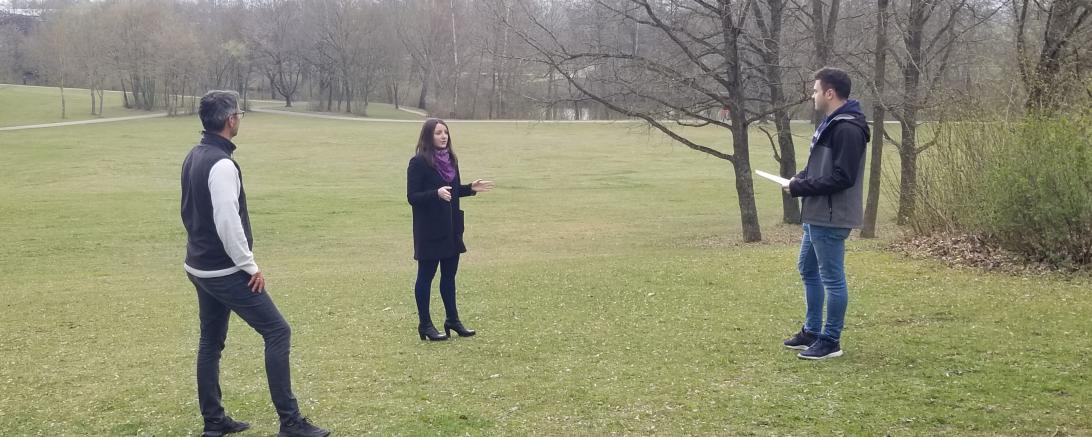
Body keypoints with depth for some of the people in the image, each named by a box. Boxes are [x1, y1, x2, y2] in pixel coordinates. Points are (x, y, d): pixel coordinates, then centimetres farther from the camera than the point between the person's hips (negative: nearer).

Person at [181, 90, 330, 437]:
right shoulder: (222, 164, -21)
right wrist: (250, 266, -16)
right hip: (225, 271, -10)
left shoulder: (194, 157, 10)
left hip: (199, 267, 10)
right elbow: (228, 223, -25)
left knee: (211, 341, 15)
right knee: (277, 331, -7)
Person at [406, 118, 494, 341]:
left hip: (451, 228, 7)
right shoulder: (419, 163, -13)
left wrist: (471, 188, 1)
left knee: (449, 274, 15)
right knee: (426, 275, 2)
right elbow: (412, 197, -16)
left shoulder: (450, 159, 9)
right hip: (429, 230, -7)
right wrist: (436, 193, -29)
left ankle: (452, 320, 25)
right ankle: (425, 324, 10)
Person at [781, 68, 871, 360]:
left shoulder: (848, 129, -19)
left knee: (832, 277, -1)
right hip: (817, 215, 11)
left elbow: (842, 177, -24)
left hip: (831, 218, -11)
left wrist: (800, 188, -18)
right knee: (808, 270, 19)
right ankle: (812, 331, 30)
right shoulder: (831, 123, 13)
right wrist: (801, 178, 4)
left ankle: (831, 341, 8)